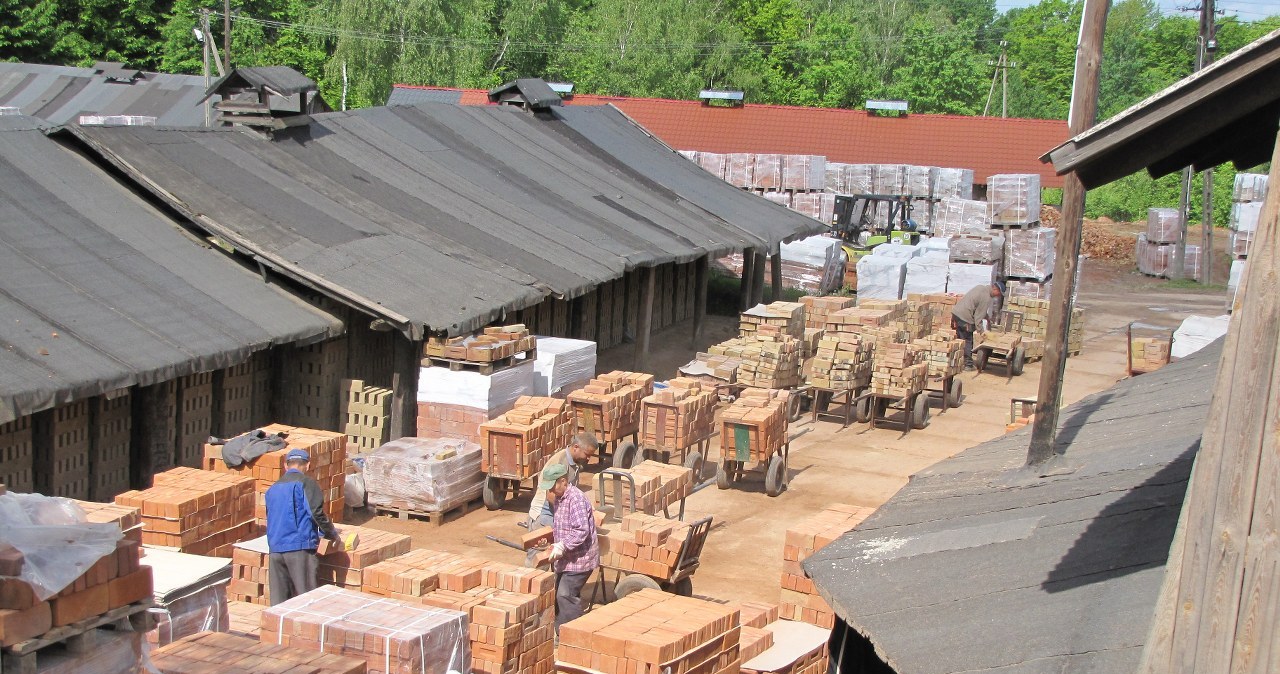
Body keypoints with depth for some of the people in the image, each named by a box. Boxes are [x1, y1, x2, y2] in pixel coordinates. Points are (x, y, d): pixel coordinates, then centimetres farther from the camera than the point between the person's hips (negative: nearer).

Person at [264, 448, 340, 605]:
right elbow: (316, 513, -11)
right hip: (300, 546, -6)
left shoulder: (273, 488, 19)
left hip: (275, 549, 6)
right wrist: (332, 534, 5)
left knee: (278, 599, 8)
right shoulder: (306, 483, -2)